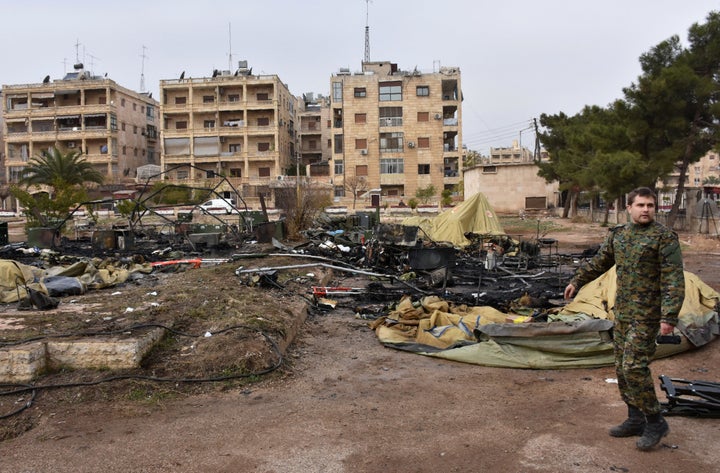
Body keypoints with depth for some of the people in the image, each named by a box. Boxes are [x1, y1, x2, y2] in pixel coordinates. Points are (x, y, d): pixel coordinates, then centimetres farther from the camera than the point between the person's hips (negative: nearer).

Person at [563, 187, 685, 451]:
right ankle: (636, 420, 25)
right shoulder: (618, 234, 9)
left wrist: (669, 317, -22)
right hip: (622, 312, 7)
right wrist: (576, 282, 26)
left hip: (647, 315, -7)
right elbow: (599, 262, 22)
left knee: (634, 366, -11)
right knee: (622, 366, 11)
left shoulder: (664, 238, -11)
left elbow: (674, 280, -16)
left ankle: (655, 422, 8)